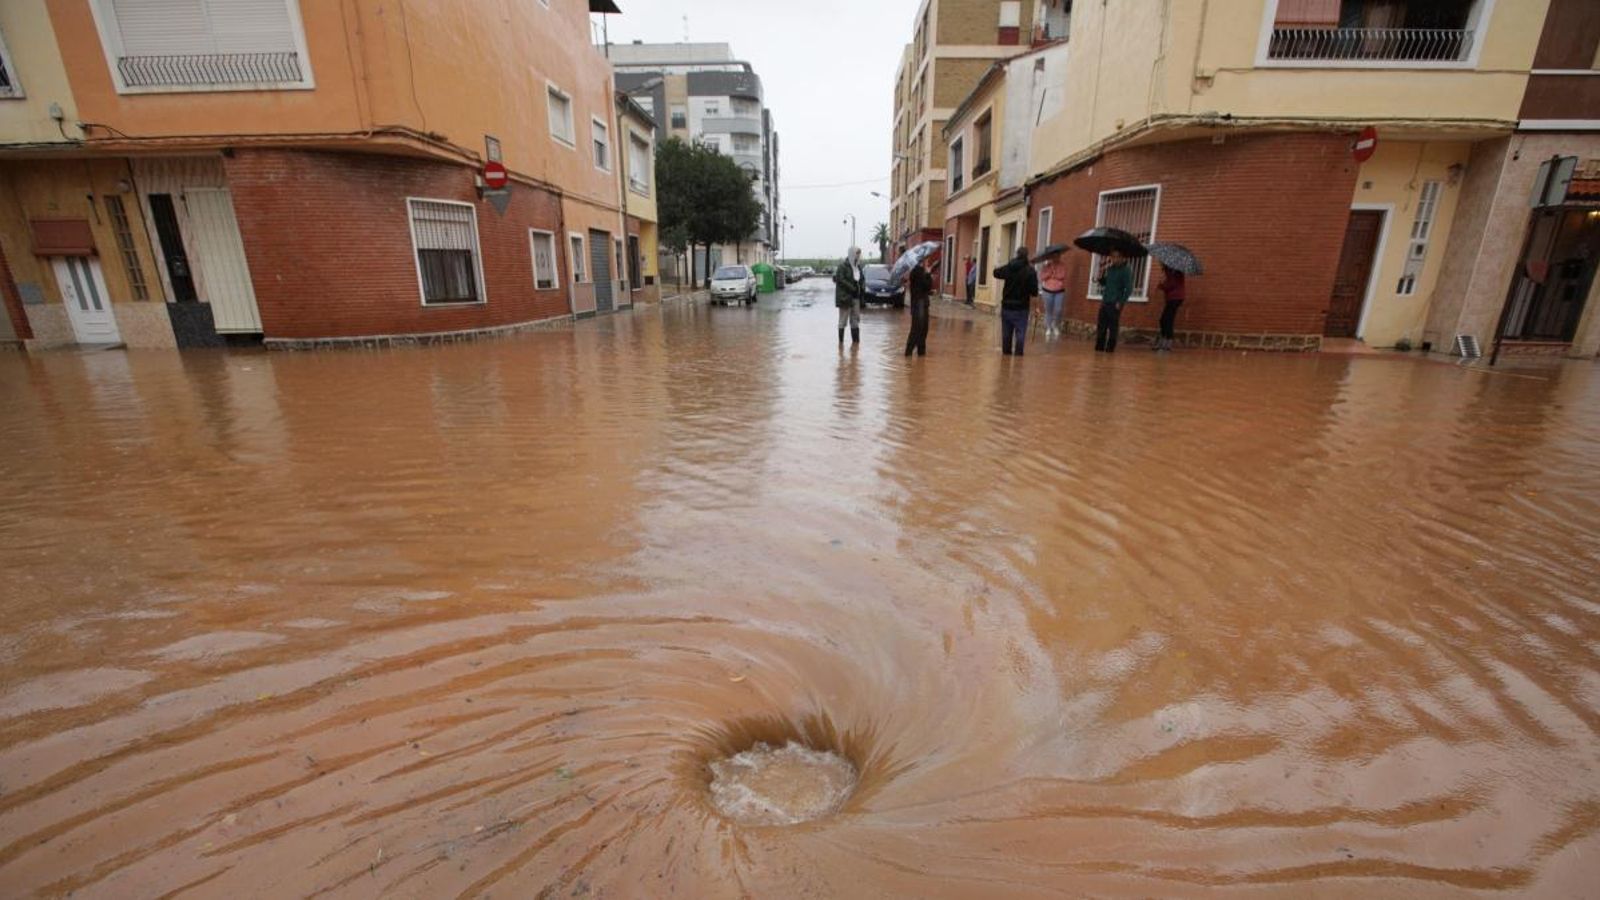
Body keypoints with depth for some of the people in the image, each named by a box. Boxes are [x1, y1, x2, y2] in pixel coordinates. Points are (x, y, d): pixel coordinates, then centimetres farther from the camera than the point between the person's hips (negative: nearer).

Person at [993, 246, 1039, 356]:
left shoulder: (1008, 267, -2)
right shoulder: (1030, 271, -13)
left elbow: (996, 273, 18)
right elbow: (1034, 291, -14)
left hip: (1007, 306, 3)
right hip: (1021, 307, -3)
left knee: (1006, 331, 12)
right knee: (1020, 332, 3)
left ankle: (1006, 351, 18)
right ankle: (1018, 352, 2)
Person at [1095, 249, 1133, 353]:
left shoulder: (1126, 271, -8)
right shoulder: (1109, 269, 11)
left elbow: (1129, 289, -11)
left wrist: (1121, 302, -15)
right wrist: (1101, 275, -2)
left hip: (1115, 304, -6)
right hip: (1105, 302, 6)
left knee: (1113, 326, -1)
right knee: (1101, 325, 6)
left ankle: (1110, 348, 5)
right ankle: (1099, 346, 13)